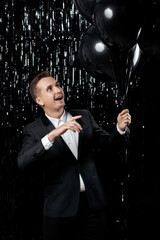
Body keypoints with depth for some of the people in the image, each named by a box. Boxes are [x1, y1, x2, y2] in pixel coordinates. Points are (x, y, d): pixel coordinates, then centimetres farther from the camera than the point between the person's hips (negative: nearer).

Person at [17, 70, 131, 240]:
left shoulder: (84, 116, 7)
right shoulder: (33, 130, -5)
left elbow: (106, 142, 15)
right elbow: (22, 162, -21)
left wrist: (120, 128, -7)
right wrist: (52, 135, -31)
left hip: (92, 202, 3)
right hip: (60, 208, -3)